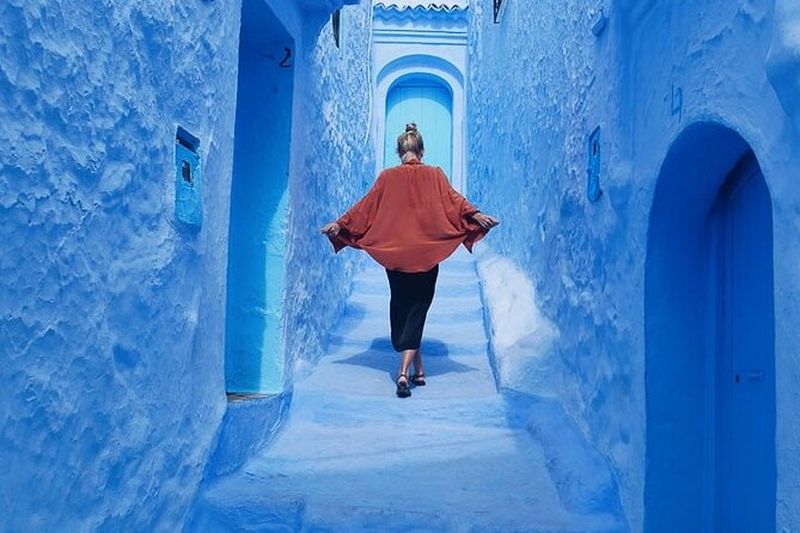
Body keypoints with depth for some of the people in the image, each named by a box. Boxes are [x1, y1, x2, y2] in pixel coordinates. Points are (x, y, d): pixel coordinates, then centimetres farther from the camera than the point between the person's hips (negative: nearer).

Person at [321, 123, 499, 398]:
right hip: (426, 255, -1)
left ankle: (417, 370, 23)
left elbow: (365, 206, 0)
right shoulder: (435, 175, 0)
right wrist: (477, 216, -16)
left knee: (400, 308, 15)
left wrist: (339, 224, 4)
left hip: (393, 254, 1)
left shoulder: (387, 177, 2)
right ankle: (405, 372, -14)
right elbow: (453, 199, -11)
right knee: (417, 311, 2)